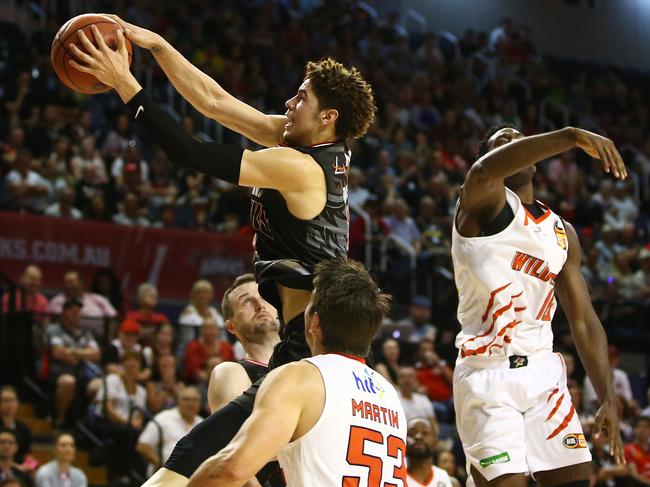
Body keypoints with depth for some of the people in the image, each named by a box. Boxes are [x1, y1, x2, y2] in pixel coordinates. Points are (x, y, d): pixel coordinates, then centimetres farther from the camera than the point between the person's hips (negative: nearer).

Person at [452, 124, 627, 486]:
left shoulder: (562, 232, 16)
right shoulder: (484, 202, -2)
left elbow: (584, 322, 16)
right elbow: (483, 172, -29)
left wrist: (609, 399, 7)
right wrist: (571, 137, -39)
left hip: (544, 374, 6)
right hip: (488, 375, -6)